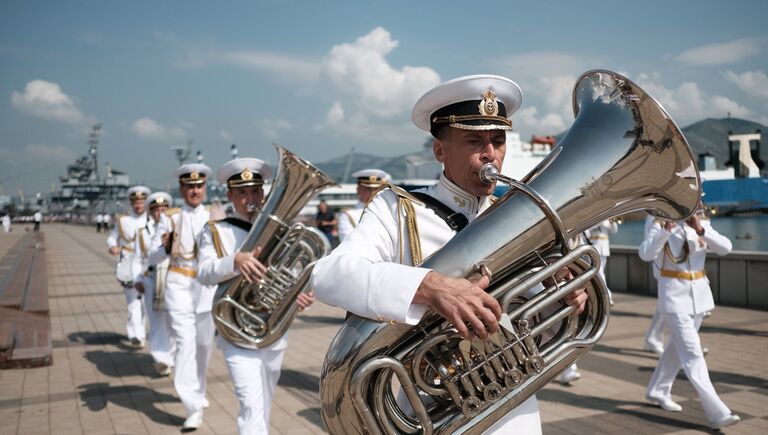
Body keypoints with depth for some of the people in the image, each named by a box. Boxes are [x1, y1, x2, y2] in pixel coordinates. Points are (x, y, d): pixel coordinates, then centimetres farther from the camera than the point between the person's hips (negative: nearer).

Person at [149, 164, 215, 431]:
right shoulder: (170, 220, 1)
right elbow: (153, 258, 1)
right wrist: (166, 247, -19)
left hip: (208, 287, 3)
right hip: (179, 287, -2)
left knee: (204, 344, 14)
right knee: (186, 344, -12)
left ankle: (198, 392, 37)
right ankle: (194, 407, -9)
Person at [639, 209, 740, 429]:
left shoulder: (702, 225, 7)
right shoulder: (662, 225, -8)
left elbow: (725, 248, -8)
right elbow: (645, 254, -24)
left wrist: (701, 230, -22)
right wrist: (666, 229, -33)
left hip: (699, 294, 7)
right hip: (675, 296, -6)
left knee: (678, 347, 18)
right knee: (692, 354, -10)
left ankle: (657, 391, 35)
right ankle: (718, 413, -12)